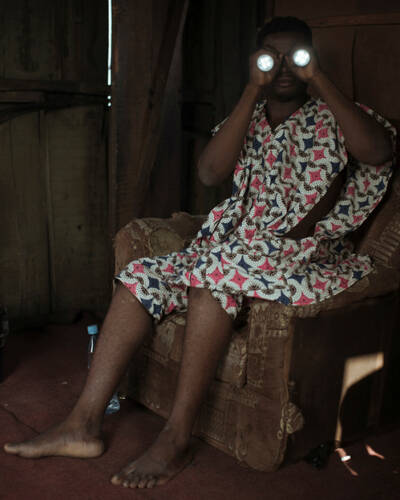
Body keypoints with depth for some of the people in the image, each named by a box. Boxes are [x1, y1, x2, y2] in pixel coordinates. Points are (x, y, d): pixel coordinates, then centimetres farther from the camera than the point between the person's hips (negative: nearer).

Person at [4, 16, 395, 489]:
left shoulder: (331, 117, 5)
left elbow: (378, 151, -19)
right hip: (234, 248, 5)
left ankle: (176, 438, -27)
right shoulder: (246, 118, 15)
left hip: (305, 257, -4)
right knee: (142, 274, -15)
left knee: (216, 268, -34)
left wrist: (319, 79, -14)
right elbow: (210, 172, -7)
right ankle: (83, 424, -16)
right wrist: (253, 90, -9)